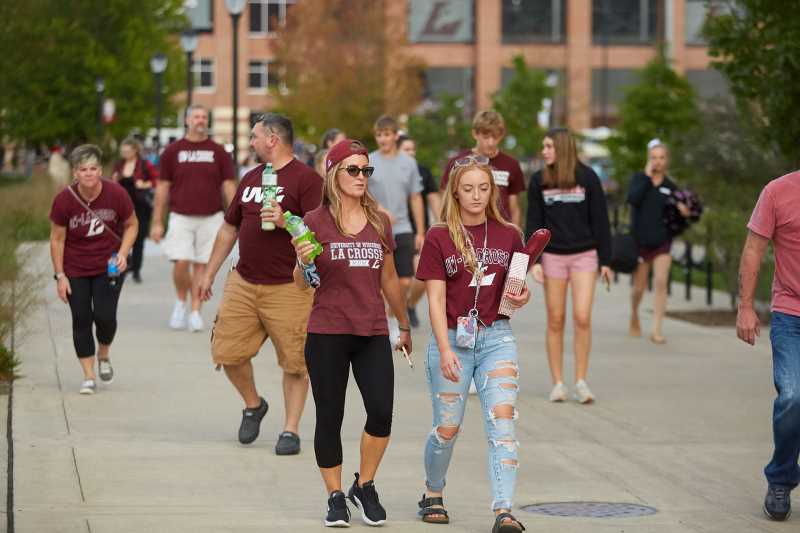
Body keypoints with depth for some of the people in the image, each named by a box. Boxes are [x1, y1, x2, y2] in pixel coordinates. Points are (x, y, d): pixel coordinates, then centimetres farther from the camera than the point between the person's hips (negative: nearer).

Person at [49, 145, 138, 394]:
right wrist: (60, 276, -6)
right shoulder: (64, 200, -15)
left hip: (109, 267, 0)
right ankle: (89, 376, 11)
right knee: (82, 320, 0)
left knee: (105, 315, -9)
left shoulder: (116, 194, -15)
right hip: (75, 271, 0)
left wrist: (123, 253, -12)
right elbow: (57, 239, -5)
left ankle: (103, 355, 24)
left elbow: (131, 225, 2)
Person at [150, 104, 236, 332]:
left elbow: (229, 186, 6)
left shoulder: (218, 152, 6)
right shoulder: (173, 151, 5)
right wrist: (157, 222, 3)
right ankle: (181, 300, 15)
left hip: (210, 218, 1)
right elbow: (162, 187, 6)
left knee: (201, 265, 2)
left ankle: (195, 312, 10)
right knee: (181, 263, -10)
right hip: (181, 217, -1)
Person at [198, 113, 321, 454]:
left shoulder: (306, 179, -6)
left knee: (294, 362, -2)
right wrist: (210, 273, 22)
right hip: (243, 283, 6)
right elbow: (229, 228, 22)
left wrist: (286, 221, -26)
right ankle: (253, 405, 27)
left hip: (288, 288, -6)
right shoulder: (251, 179, 15)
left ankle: (291, 430, 9)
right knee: (227, 352, 4)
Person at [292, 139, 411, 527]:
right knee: (329, 418, 2)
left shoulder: (380, 223, 9)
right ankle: (335, 497, 14)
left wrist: (404, 326, 26)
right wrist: (302, 262, -21)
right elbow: (302, 284, 0)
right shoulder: (316, 222, -1)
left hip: (373, 334, 3)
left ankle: (365, 486, 12)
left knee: (381, 412, -9)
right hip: (327, 334, -2)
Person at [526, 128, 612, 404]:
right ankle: (557, 383, 11)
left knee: (582, 318, -9)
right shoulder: (538, 181, 2)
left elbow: (600, 220, 1)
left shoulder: (587, 177, -2)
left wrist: (605, 260, -1)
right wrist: (533, 261, -6)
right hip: (552, 256, 1)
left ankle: (581, 382, 2)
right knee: (555, 321, 3)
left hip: (584, 255, -1)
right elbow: (533, 223, 3)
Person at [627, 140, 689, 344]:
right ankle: (634, 317, 38)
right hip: (640, 241, -1)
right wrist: (647, 177, -18)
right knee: (639, 287, 8)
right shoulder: (638, 178, -1)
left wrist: (682, 212, -10)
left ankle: (656, 330, -12)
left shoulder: (670, 187, 4)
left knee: (660, 282, -13)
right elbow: (632, 198, -21)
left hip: (662, 243, 1)